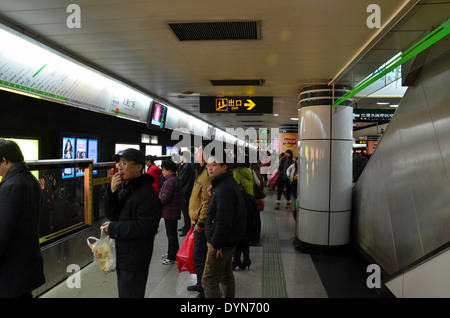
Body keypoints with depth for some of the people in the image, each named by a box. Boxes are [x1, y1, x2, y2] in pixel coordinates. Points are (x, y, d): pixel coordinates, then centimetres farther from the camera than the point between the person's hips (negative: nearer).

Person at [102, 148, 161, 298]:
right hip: (122, 254, 9)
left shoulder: (147, 193, -22)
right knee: (124, 292, 25)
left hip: (135, 259, -9)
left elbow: (144, 227, -25)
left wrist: (113, 228, -17)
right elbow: (111, 214, 5)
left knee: (130, 293, 4)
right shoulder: (124, 187, 8)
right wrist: (112, 192, -12)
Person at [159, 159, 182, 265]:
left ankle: (172, 257, 8)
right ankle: (173, 253, 32)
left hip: (170, 212, -10)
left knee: (171, 234, -1)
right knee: (172, 233, 20)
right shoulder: (176, 180, 13)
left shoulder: (170, 181, -21)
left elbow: (164, 199, -24)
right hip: (173, 212, 10)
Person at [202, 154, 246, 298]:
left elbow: (224, 221, -28)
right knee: (226, 276, 24)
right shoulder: (228, 183, 11)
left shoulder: (225, 189, -23)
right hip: (229, 241, 11)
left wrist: (217, 244, -22)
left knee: (209, 281, -4)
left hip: (222, 242, -11)